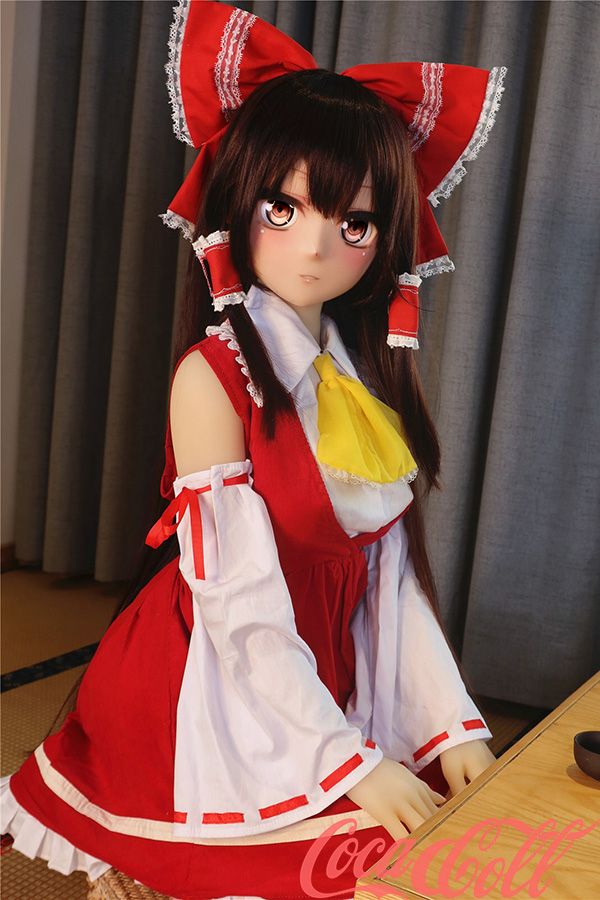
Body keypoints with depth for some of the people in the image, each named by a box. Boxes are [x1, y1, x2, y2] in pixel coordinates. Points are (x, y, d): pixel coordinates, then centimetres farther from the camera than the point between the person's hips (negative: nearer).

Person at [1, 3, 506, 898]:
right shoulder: (214, 378, -18)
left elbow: (393, 574, 0)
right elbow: (243, 607, -20)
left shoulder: (371, 373, 1)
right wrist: (349, 762, -18)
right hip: (224, 690, -5)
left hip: (331, 678, 6)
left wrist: (450, 725, -6)